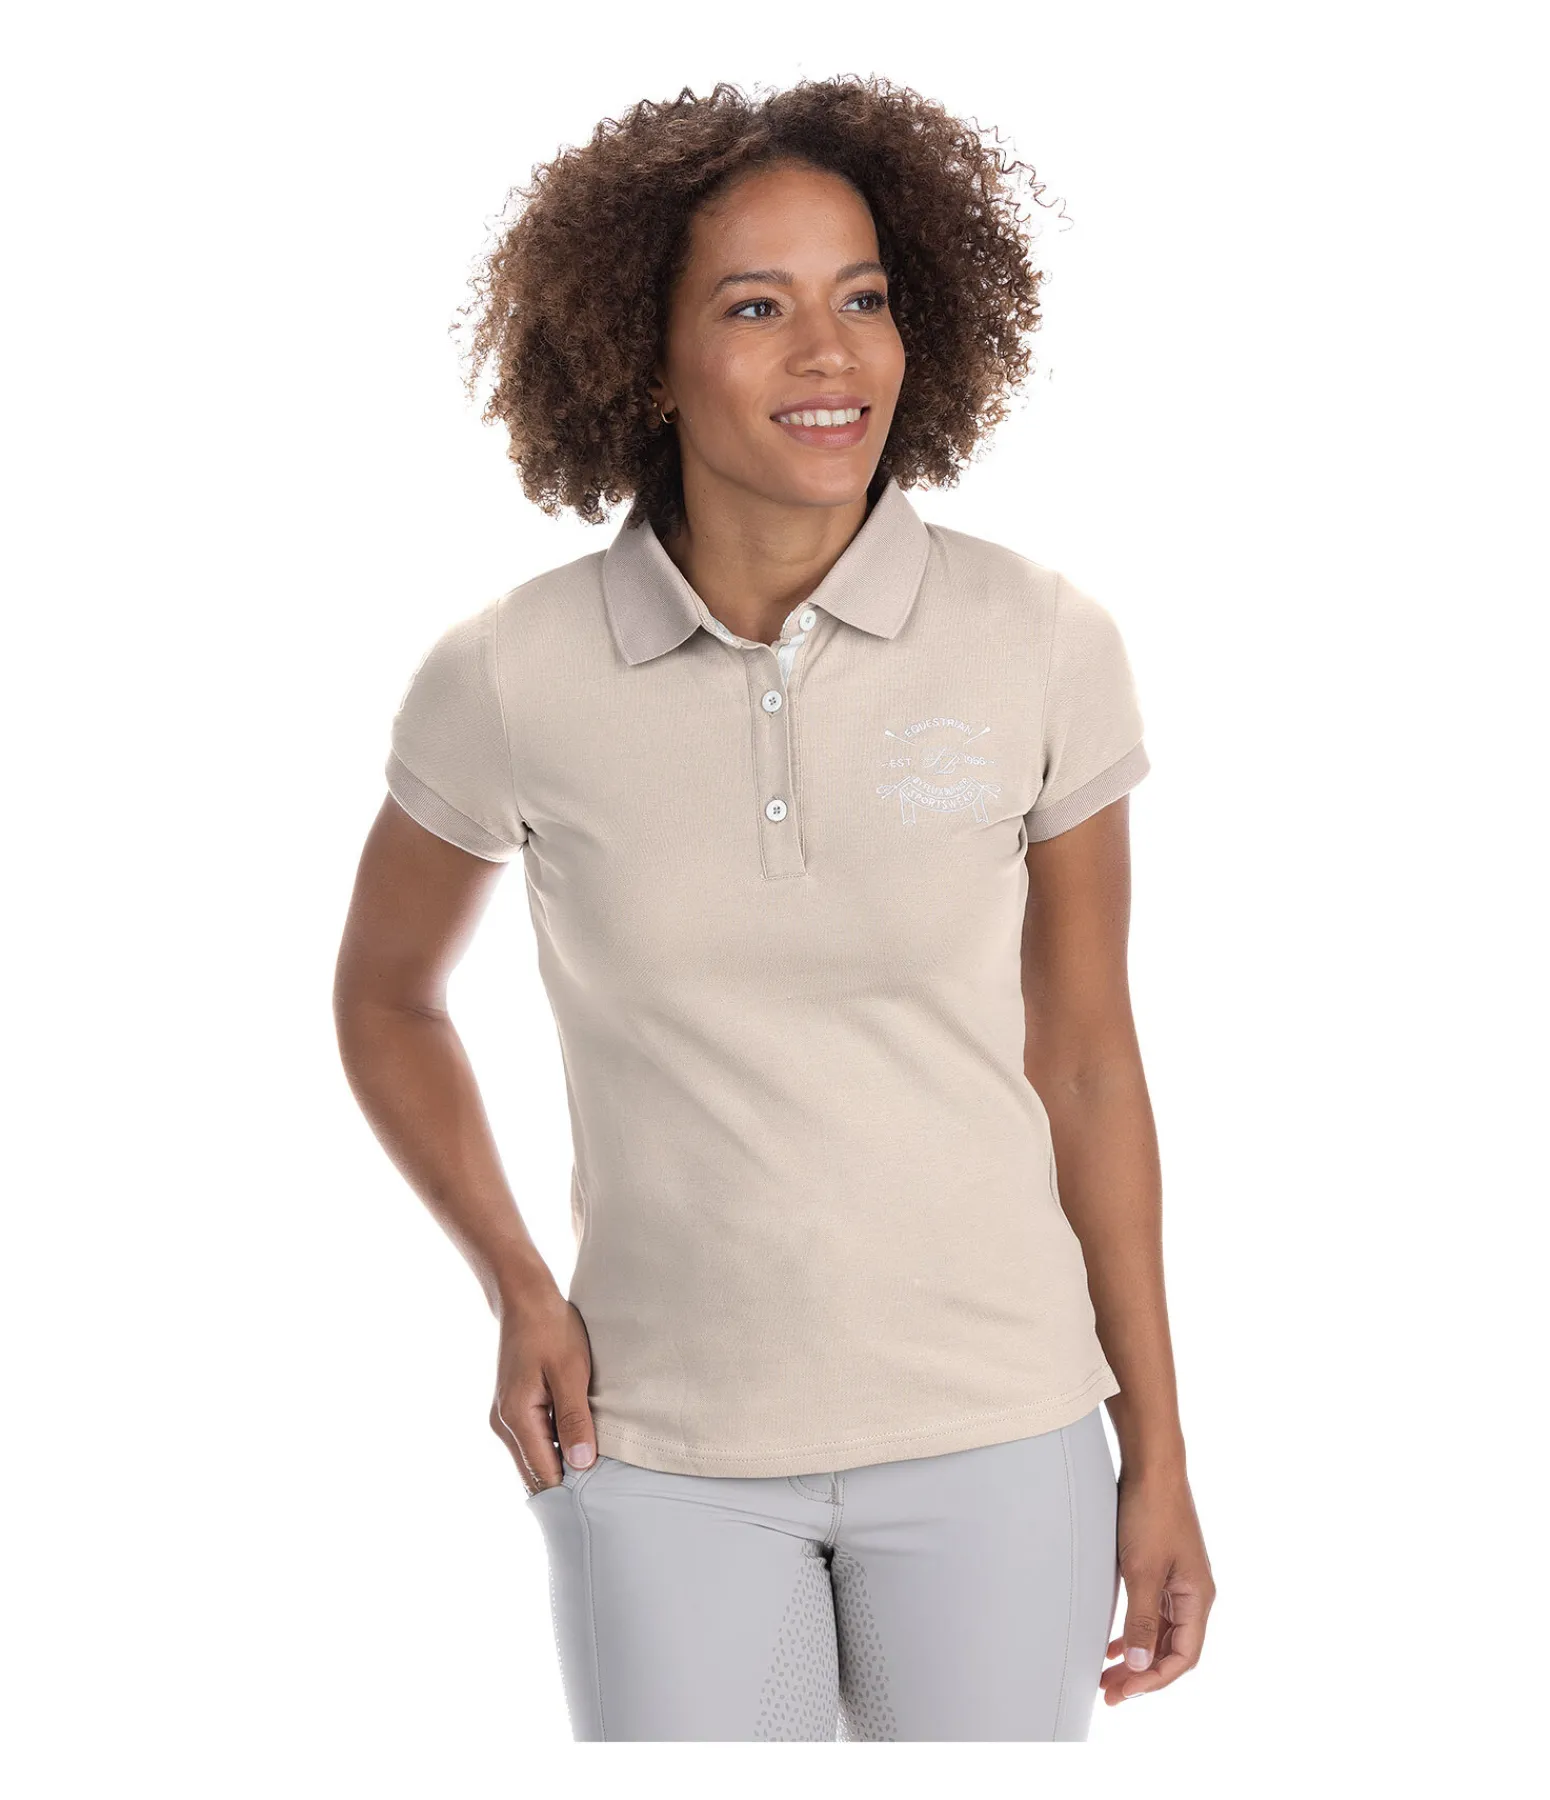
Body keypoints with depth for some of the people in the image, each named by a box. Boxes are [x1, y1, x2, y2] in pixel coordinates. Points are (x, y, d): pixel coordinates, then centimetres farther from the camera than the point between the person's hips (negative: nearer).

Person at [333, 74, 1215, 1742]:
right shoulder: (513, 677, -11)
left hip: (985, 1425, 0)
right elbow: (384, 992, 8)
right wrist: (515, 1290, -5)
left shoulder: (1042, 646, -10)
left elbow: (1086, 1059, 0)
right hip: (665, 1444, 0)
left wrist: (1157, 1459, 3)